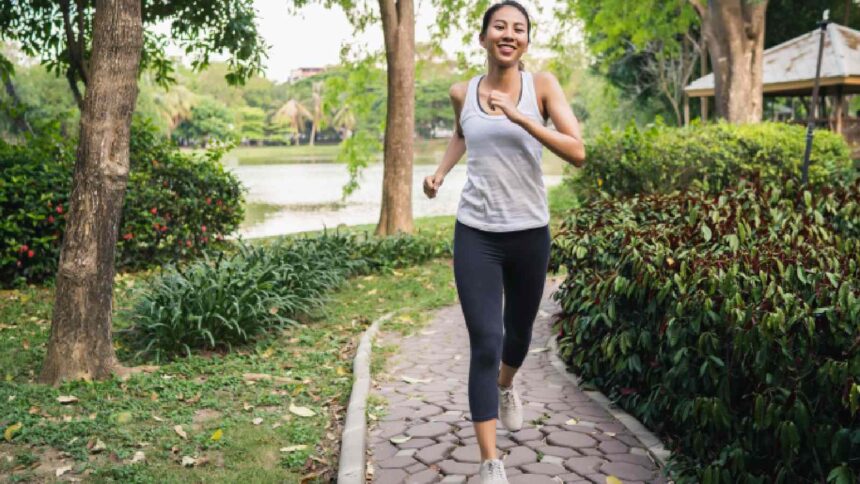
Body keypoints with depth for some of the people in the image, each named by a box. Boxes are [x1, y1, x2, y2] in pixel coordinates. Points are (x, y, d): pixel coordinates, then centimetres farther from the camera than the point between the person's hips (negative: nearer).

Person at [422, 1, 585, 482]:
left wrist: (520, 117, -25)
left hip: (530, 234, 0)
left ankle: (506, 388, 56)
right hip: (476, 234, 0)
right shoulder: (462, 93, 2)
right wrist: (440, 172, 9)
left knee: (519, 332, 20)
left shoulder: (542, 84, -4)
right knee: (484, 346, -8)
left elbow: (578, 152, -16)